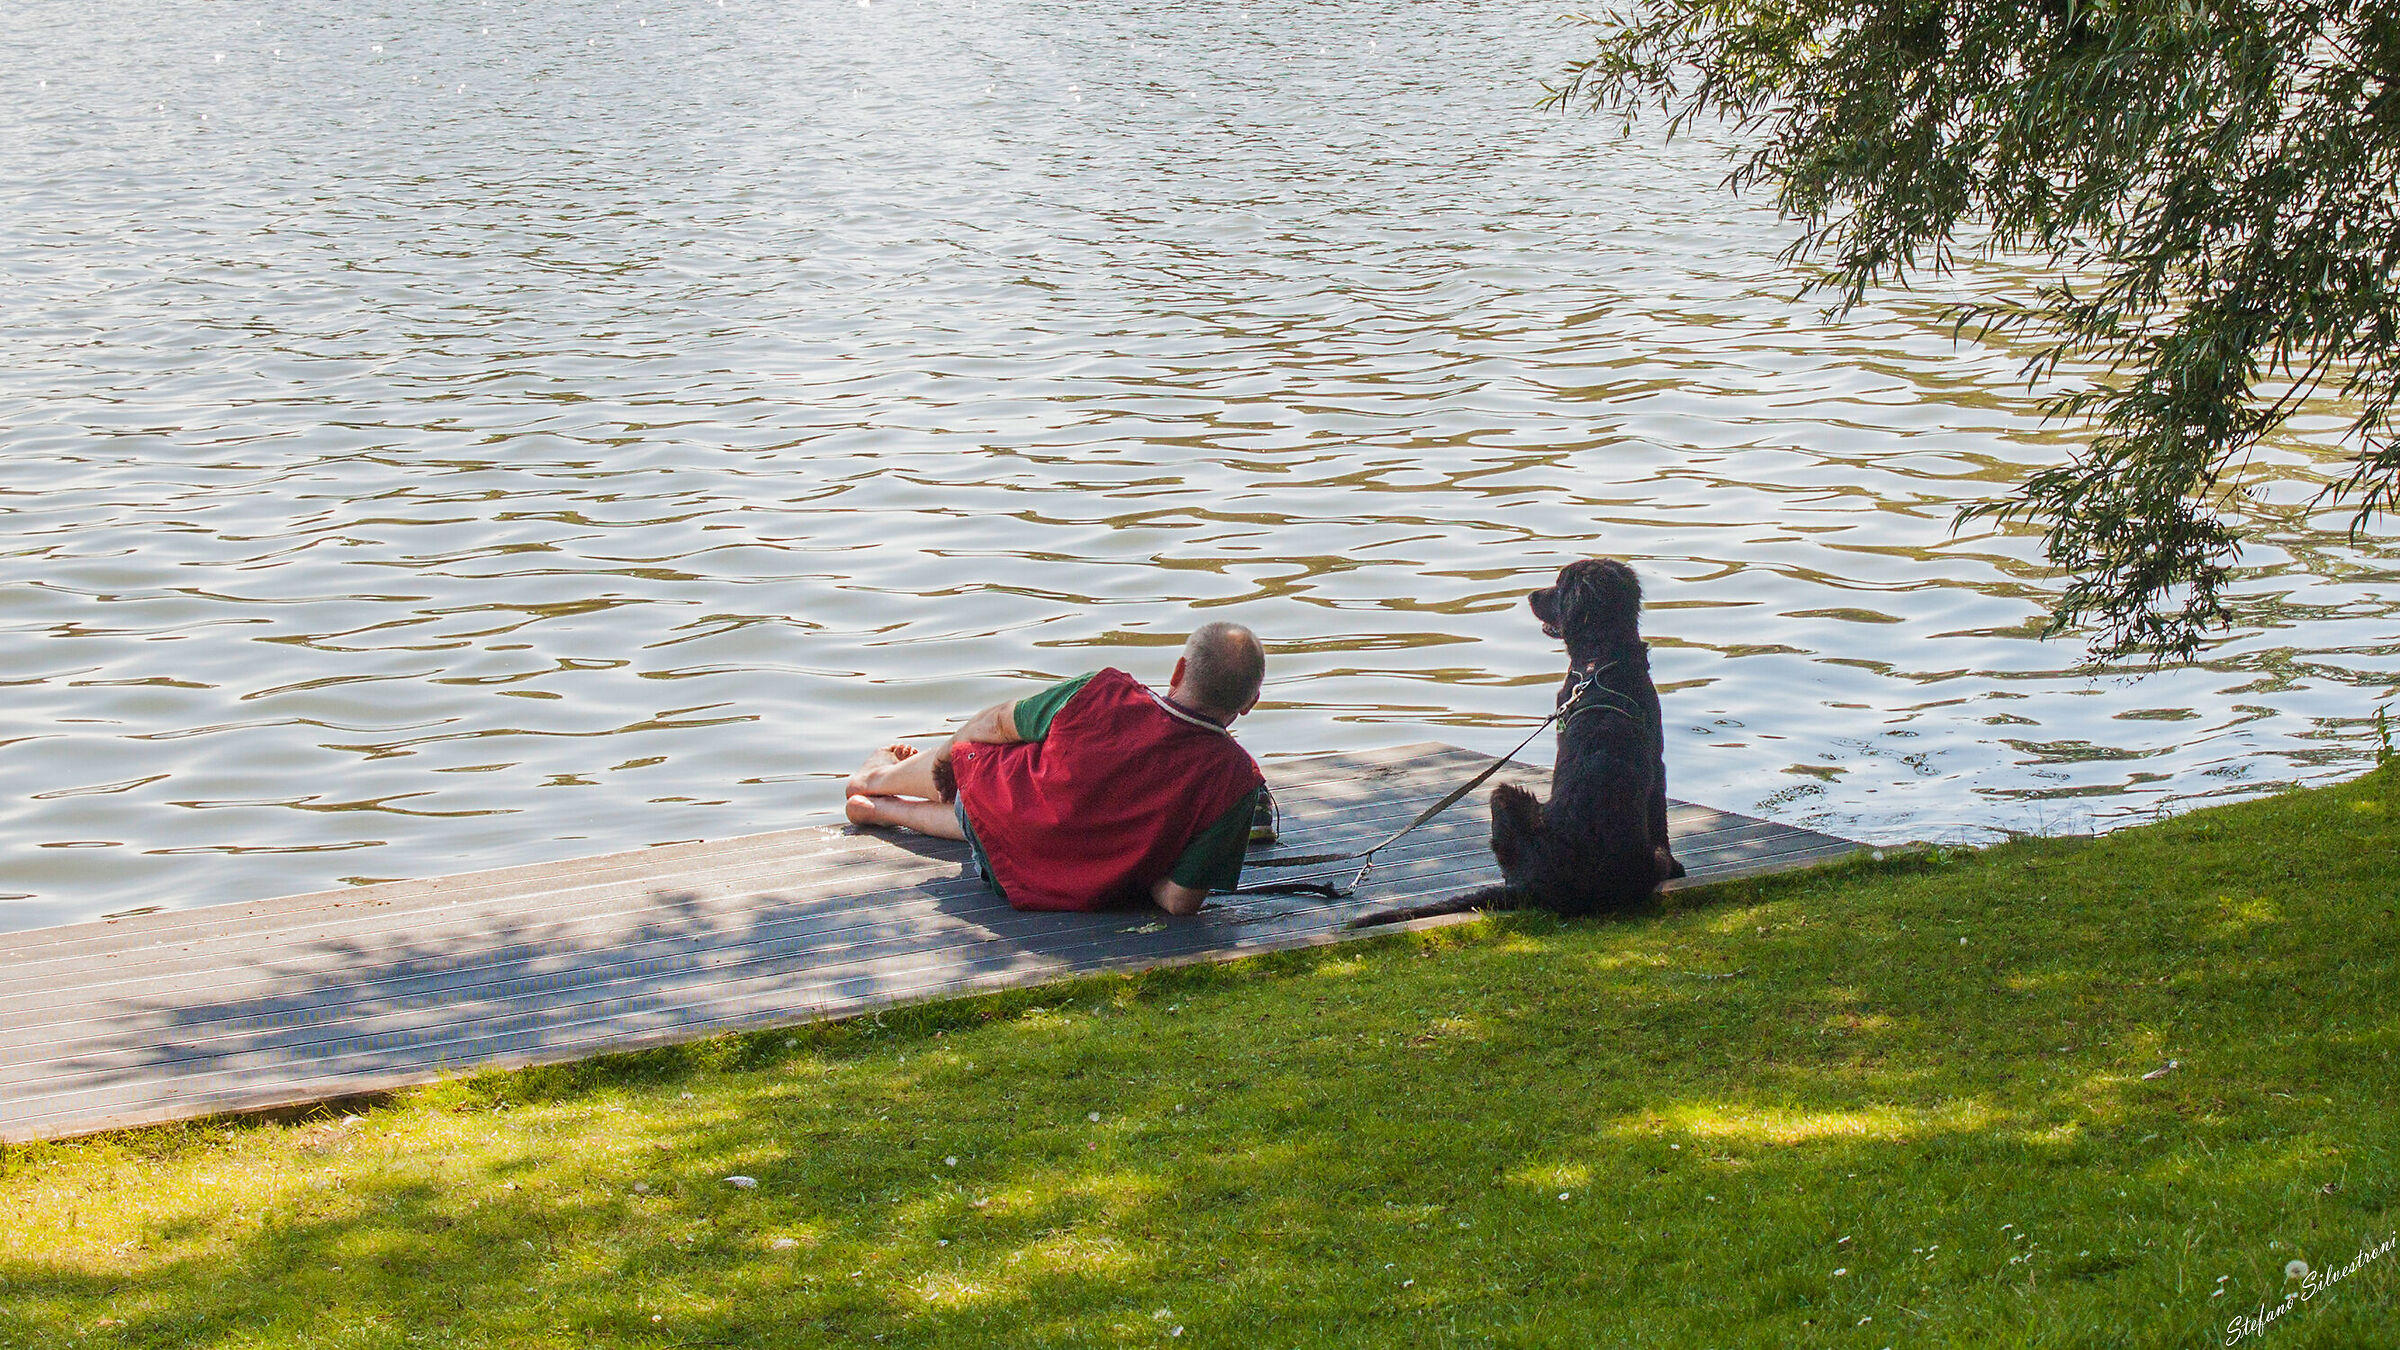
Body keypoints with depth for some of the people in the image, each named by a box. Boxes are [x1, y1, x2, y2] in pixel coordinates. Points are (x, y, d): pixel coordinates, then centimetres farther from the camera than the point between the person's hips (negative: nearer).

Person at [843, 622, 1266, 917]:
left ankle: (879, 777, 62)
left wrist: (948, 753, 17)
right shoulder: (1235, 779, -27)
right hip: (1083, 894, 1)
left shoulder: (1102, 694, -25)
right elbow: (1181, 902, -22)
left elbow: (997, 723, -4)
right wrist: (1141, 865, 0)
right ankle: (880, 809, 53)